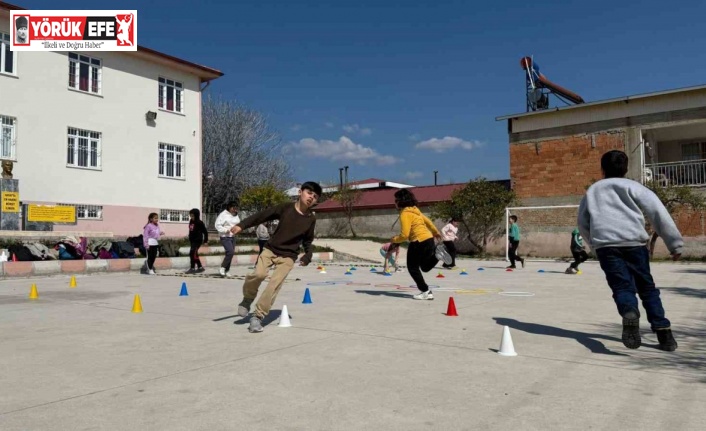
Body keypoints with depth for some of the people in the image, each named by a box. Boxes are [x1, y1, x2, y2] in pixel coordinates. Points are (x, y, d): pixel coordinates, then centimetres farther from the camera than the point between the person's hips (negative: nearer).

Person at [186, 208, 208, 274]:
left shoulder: (199, 223, -11)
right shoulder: (191, 222, 9)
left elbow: (205, 231, -8)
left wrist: (205, 240, -6)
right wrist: (190, 239, 18)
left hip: (198, 241, -8)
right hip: (192, 241, 8)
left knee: (192, 253, -14)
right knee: (195, 254, 12)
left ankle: (192, 268, -9)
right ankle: (200, 267, 21)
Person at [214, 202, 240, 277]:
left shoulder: (236, 216, 11)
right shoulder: (223, 215, -10)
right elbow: (217, 225, -12)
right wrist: (226, 230, -21)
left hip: (233, 237, 7)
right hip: (225, 237, -7)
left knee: (230, 253, 9)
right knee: (230, 252, -20)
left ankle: (227, 271, 19)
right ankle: (222, 268, -6)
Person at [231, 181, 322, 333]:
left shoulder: (311, 219, -1)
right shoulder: (285, 208, -7)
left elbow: (307, 240, 12)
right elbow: (262, 215, -7)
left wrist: (308, 255, -5)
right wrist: (242, 225, -15)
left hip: (288, 257, 1)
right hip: (270, 249, 0)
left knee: (274, 285, -16)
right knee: (259, 274, -23)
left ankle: (258, 316, -3)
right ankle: (247, 299, 8)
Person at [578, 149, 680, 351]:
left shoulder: (592, 191, 24)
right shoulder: (633, 186, 16)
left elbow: (583, 223, 25)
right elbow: (658, 213, 6)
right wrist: (675, 243, 7)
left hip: (605, 244, 0)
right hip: (633, 242, 0)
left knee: (622, 286, -3)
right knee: (647, 286, 13)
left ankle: (629, 313, -35)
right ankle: (663, 329, 5)